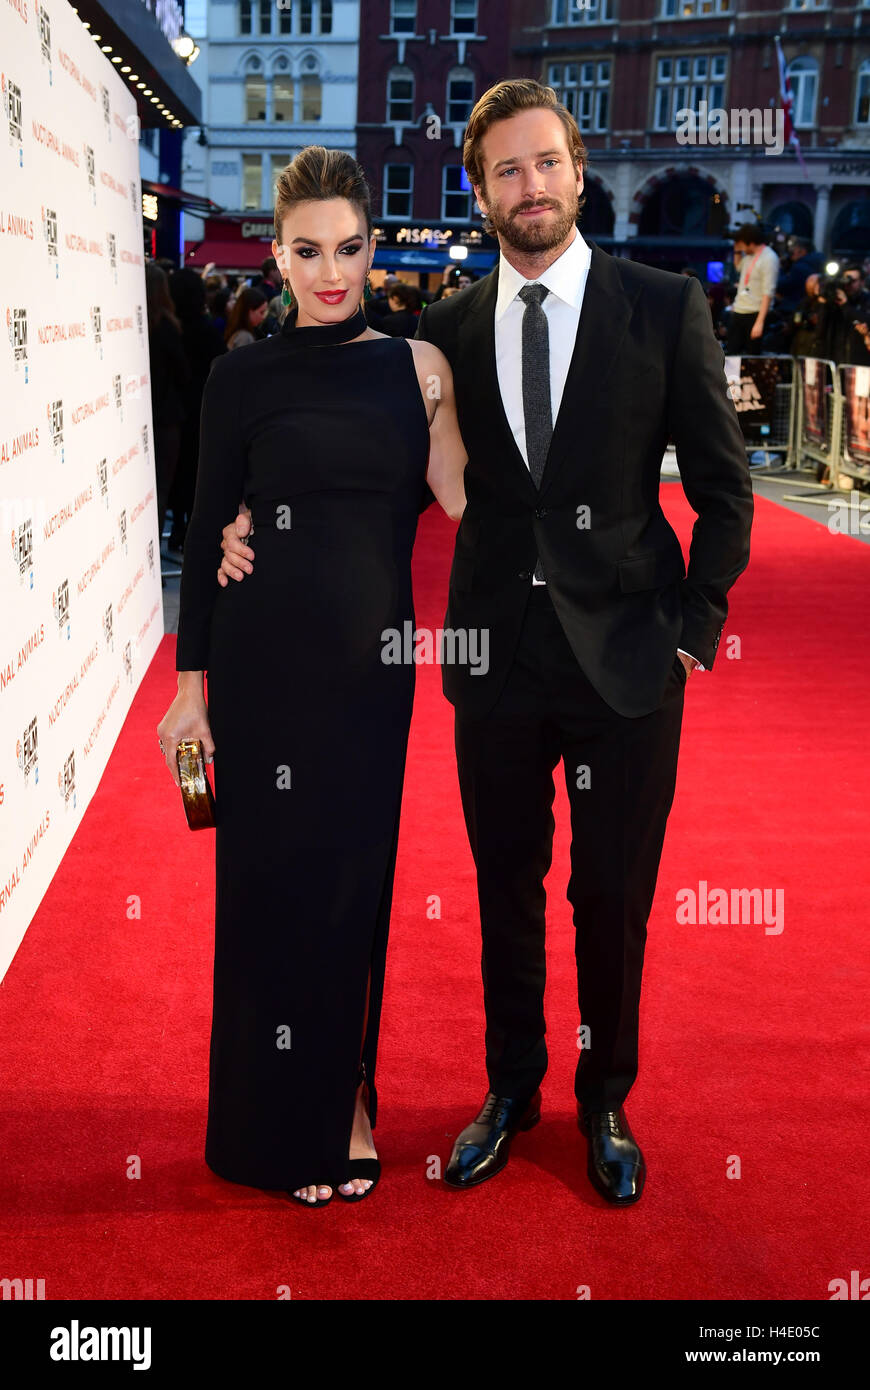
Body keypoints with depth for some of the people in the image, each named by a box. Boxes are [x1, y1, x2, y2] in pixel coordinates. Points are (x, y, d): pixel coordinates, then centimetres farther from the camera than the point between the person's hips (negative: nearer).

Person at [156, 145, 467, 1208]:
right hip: (266, 656, -2)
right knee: (273, 880, 6)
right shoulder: (243, 376, -1)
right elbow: (207, 532, 1)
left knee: (355, 879, 11)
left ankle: (345, 1101, 32)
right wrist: (192, 683, -1)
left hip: (372, 660, 2)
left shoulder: (412, 366, 4)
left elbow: (459, 505, -2)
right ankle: (283, 1120, 26)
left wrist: (441, 405, -15)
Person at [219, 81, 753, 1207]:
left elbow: (722, 487, 0)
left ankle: (606, 1104, 34)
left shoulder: (663, 307, -3)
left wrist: (697, 627, -5)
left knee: (613, 900, 11)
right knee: (505, 891, 15)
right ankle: (511, 1090, 37)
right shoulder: (447, 329, 4)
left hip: (625, 659, -2)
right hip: (497, 656, 2)